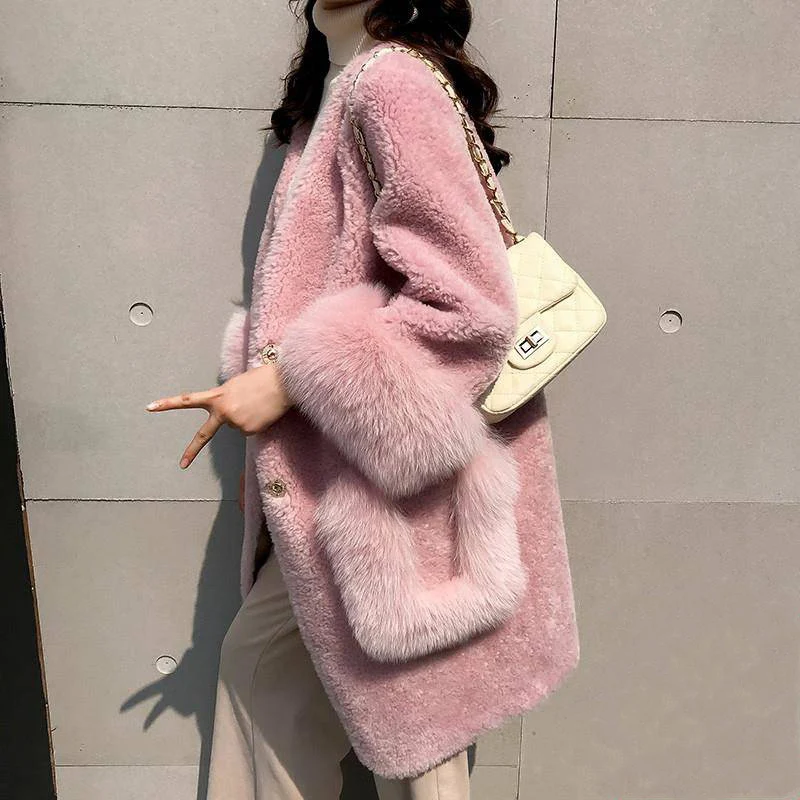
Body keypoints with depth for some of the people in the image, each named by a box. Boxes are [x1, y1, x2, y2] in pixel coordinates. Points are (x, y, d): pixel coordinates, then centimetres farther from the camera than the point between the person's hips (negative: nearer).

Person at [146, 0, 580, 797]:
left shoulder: (391, 83, -15)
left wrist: (289, 374, -20)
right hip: (337, 473, 9)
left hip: (395, 488, -9)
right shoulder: (337, 91, 14)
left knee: (406, 731, 10)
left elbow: (466, 303, -24)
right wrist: (279, 457, 13)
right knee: (257, 655, 21)